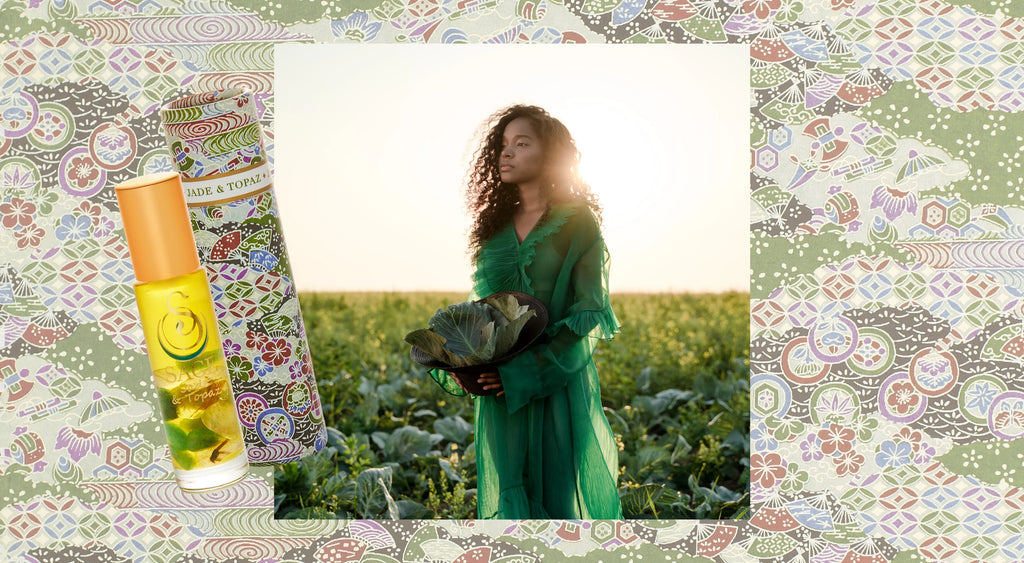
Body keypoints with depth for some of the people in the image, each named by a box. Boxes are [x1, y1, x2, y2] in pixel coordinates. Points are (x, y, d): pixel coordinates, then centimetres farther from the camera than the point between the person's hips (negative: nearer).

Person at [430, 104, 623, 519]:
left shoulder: (578, 223, -3)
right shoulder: (494, 225, 11)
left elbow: (590, 312, -9)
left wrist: (529, 372, -18)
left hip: (559, 381, -4)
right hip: (500, 384, 4)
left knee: (560, 495, 2)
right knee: (509, 498, 6)